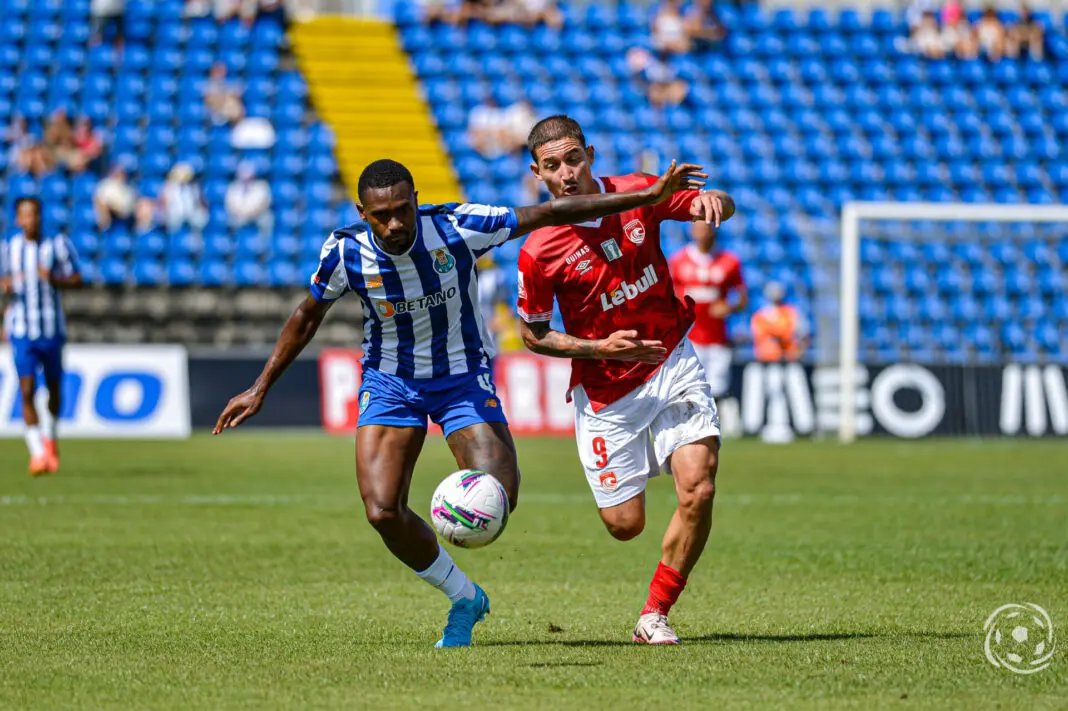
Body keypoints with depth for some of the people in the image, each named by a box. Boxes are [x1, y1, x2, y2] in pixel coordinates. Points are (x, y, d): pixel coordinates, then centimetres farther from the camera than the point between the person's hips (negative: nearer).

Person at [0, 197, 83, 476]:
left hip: (52, 329, 0)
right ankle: (37, 452, -10)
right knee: (27, 389, -12)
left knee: (54, 388, 13)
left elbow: (77, 279, 1)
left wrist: (54, 279, -18)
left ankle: (50, 437, 40)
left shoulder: (58, 245, -2)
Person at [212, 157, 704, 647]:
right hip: (390, 382, 1)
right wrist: (260, 389, 6)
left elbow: (550, 214, -15)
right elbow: (307, 317, 3)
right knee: (382, 512, -17)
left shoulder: (457, 228, -22)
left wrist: (650, 196, -15)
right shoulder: (345, 253, -17)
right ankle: (464, 597, 9)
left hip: (463, 378, -1)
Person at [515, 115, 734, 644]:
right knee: (624, 525, 1)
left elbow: (715, 208, 5)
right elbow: (533, 334, -3)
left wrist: (712, 200, -20)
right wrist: (598, 348, -17)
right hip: (605, 390, -2)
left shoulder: (636, 194, -6)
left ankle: (654, 615, -1)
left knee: (699, 490, -16)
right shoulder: (538, 252, -14)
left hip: (673, 364, 2)